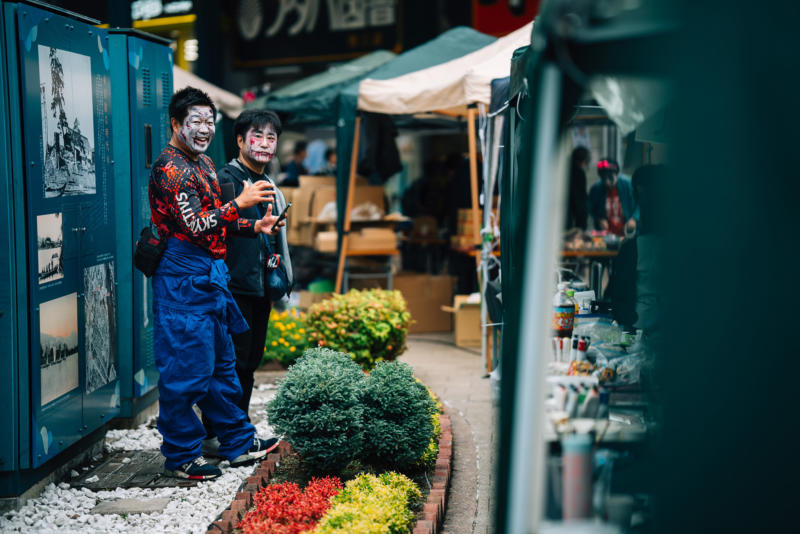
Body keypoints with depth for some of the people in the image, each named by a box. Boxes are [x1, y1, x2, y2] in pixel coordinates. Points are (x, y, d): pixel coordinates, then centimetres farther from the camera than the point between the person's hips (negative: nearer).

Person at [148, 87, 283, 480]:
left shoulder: (203, 164, 16)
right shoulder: (170, 168, -15)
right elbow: (194, 227, -23)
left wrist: (254, 226, 10)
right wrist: (240, 203, -22)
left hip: (210, 276, 10)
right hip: (184, 278, -10)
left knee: (221, 363, 17)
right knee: (186, 368, -3)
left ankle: (238, 442, 27)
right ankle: (181, 456, 6)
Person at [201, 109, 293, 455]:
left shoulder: (268, 185, 18)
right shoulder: (227, 180, -9)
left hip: (260, 290, 8)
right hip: (234, 287, -8)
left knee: (249, 363, 12)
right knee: (229, 364, -7)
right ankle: (213, 437, 0)